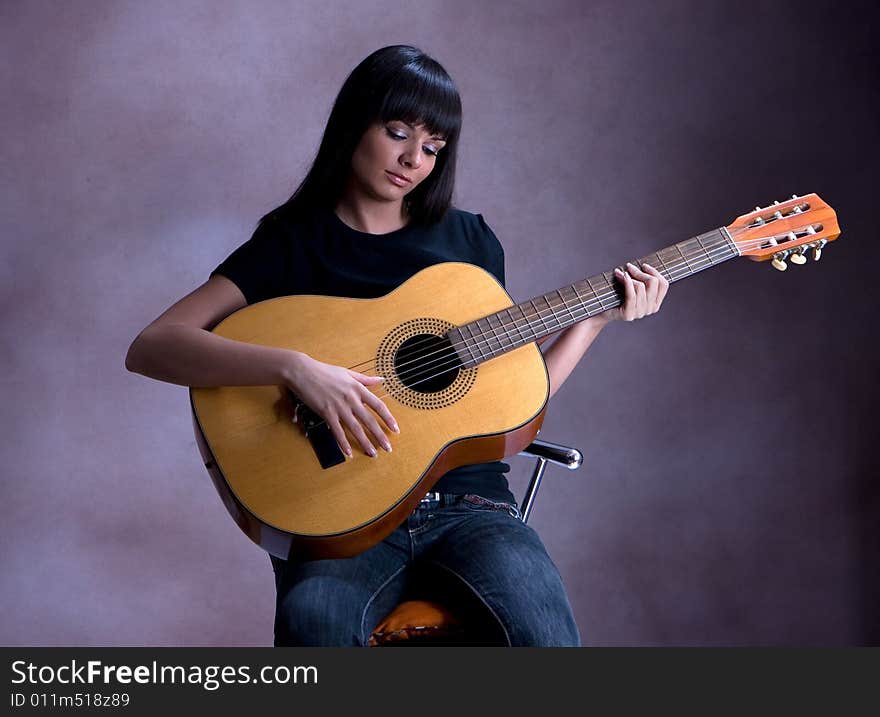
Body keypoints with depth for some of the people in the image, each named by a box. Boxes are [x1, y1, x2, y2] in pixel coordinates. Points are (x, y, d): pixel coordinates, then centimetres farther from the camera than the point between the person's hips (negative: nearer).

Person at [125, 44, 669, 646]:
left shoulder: (471, 241, 16)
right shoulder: (290, 246, 5)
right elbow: (149, 349, -9)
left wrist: (597, 319, 8)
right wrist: (295, 367, -22)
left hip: (468, 502, 3)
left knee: (544, 630, -28)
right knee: (314, 621, -37)